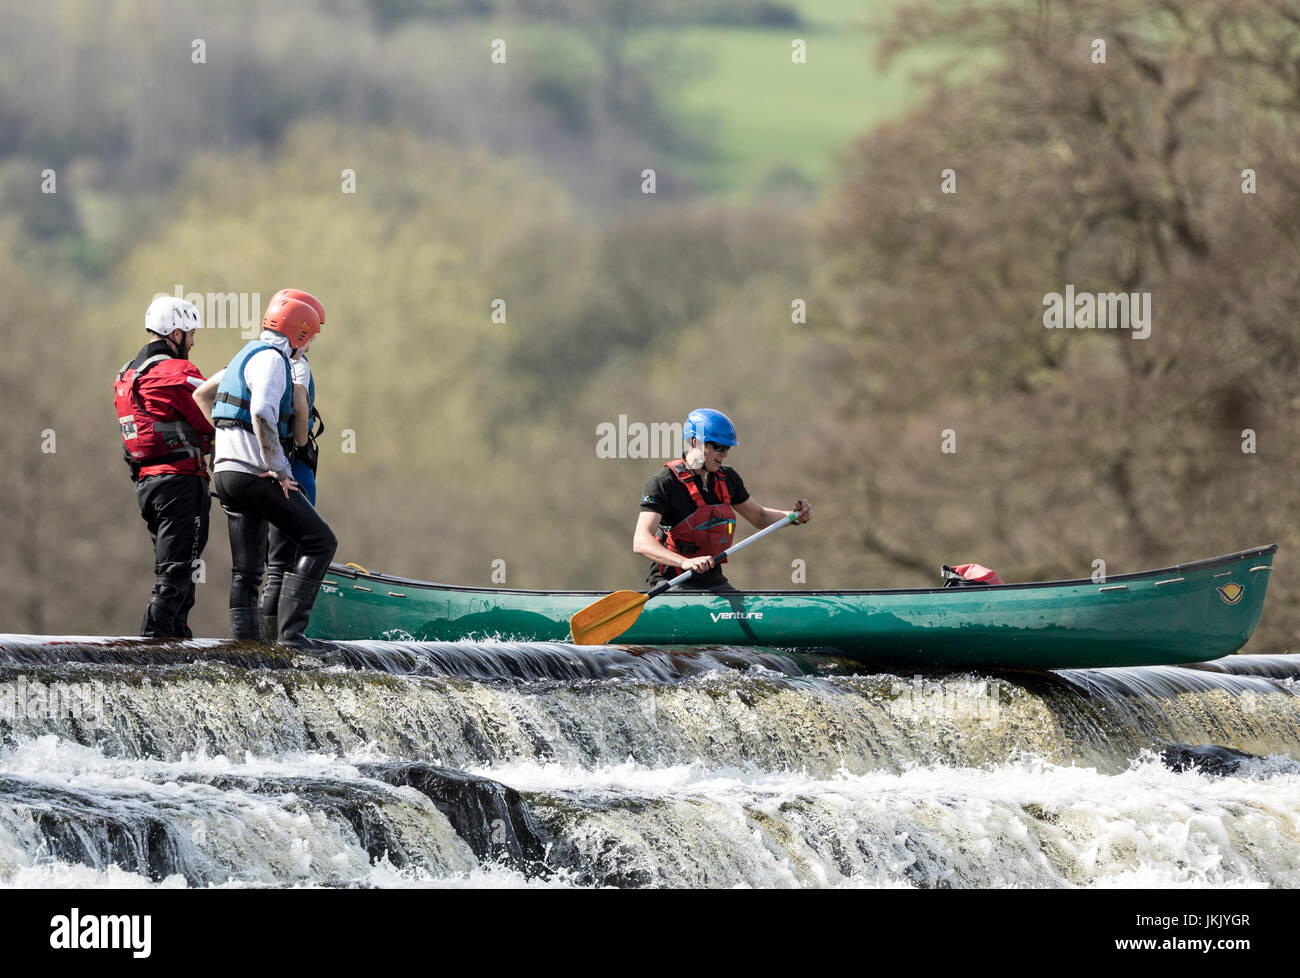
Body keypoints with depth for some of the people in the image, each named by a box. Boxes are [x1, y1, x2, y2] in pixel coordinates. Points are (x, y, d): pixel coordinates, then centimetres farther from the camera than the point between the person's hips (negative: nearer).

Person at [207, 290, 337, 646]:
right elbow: (262, 413, -26)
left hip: (225, 471, 10)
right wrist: (279, 470, -20)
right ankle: (291, 628, -13)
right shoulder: (271, 359, -10)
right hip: (254, 471, -10)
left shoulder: (248, 354, 22)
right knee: (320, 542, -5)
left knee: (245, 570, 10)